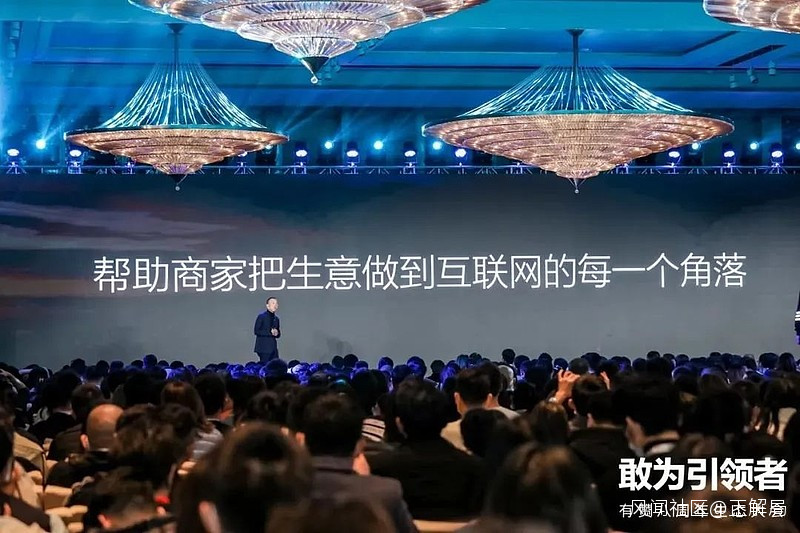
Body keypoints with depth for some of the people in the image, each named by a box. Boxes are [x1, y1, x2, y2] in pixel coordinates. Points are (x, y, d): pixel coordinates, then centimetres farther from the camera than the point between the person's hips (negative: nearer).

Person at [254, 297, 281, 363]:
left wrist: (276, 333, -1)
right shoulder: (261, 316, -3)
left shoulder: (276, 318, 17)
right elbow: (256, 331, -10)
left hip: (273, 348, 6)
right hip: (264, 348, -6)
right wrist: (270, 332, -17)